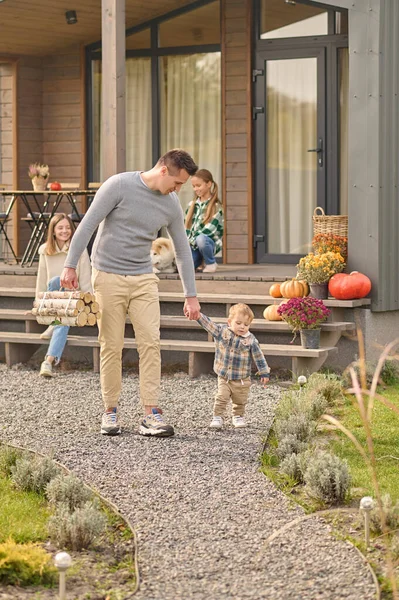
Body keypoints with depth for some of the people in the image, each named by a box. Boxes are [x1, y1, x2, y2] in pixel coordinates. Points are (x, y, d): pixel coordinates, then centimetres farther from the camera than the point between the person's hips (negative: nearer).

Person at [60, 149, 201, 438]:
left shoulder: (171, 204, 3)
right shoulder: (119, 186, -11)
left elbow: (183, 251, 12)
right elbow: (87, 225, -9)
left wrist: (191, 295, 12)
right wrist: (70, 265, -13)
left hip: (144, 278, 4)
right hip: (109, 276, -4)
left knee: (150, 343, -8)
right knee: (112, 346, -1)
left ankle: (152, 415, -7)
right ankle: (111, 412, 11)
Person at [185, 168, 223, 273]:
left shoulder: (216, 206, -6)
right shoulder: (192, 205, 12)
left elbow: (208, 230, -14)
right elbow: (186, 227, 11)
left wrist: (190, 241, -14)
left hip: (209, 243, -4)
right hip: (192, 245, 4)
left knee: (201, 239, -41)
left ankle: (211, 263, -12)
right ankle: (199, 260, 11)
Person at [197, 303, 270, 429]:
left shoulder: (251, 340, -8)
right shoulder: (221, 332, -6)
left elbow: (258, 356, -3)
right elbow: (208, 324, -11)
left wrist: (264, 373, -3)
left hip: (242, 380, 0)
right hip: (223, 377, 0)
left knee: (240, 401, 13)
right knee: (221, 399, -9)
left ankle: (238, 416, 34)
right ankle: (217, 417, 1)